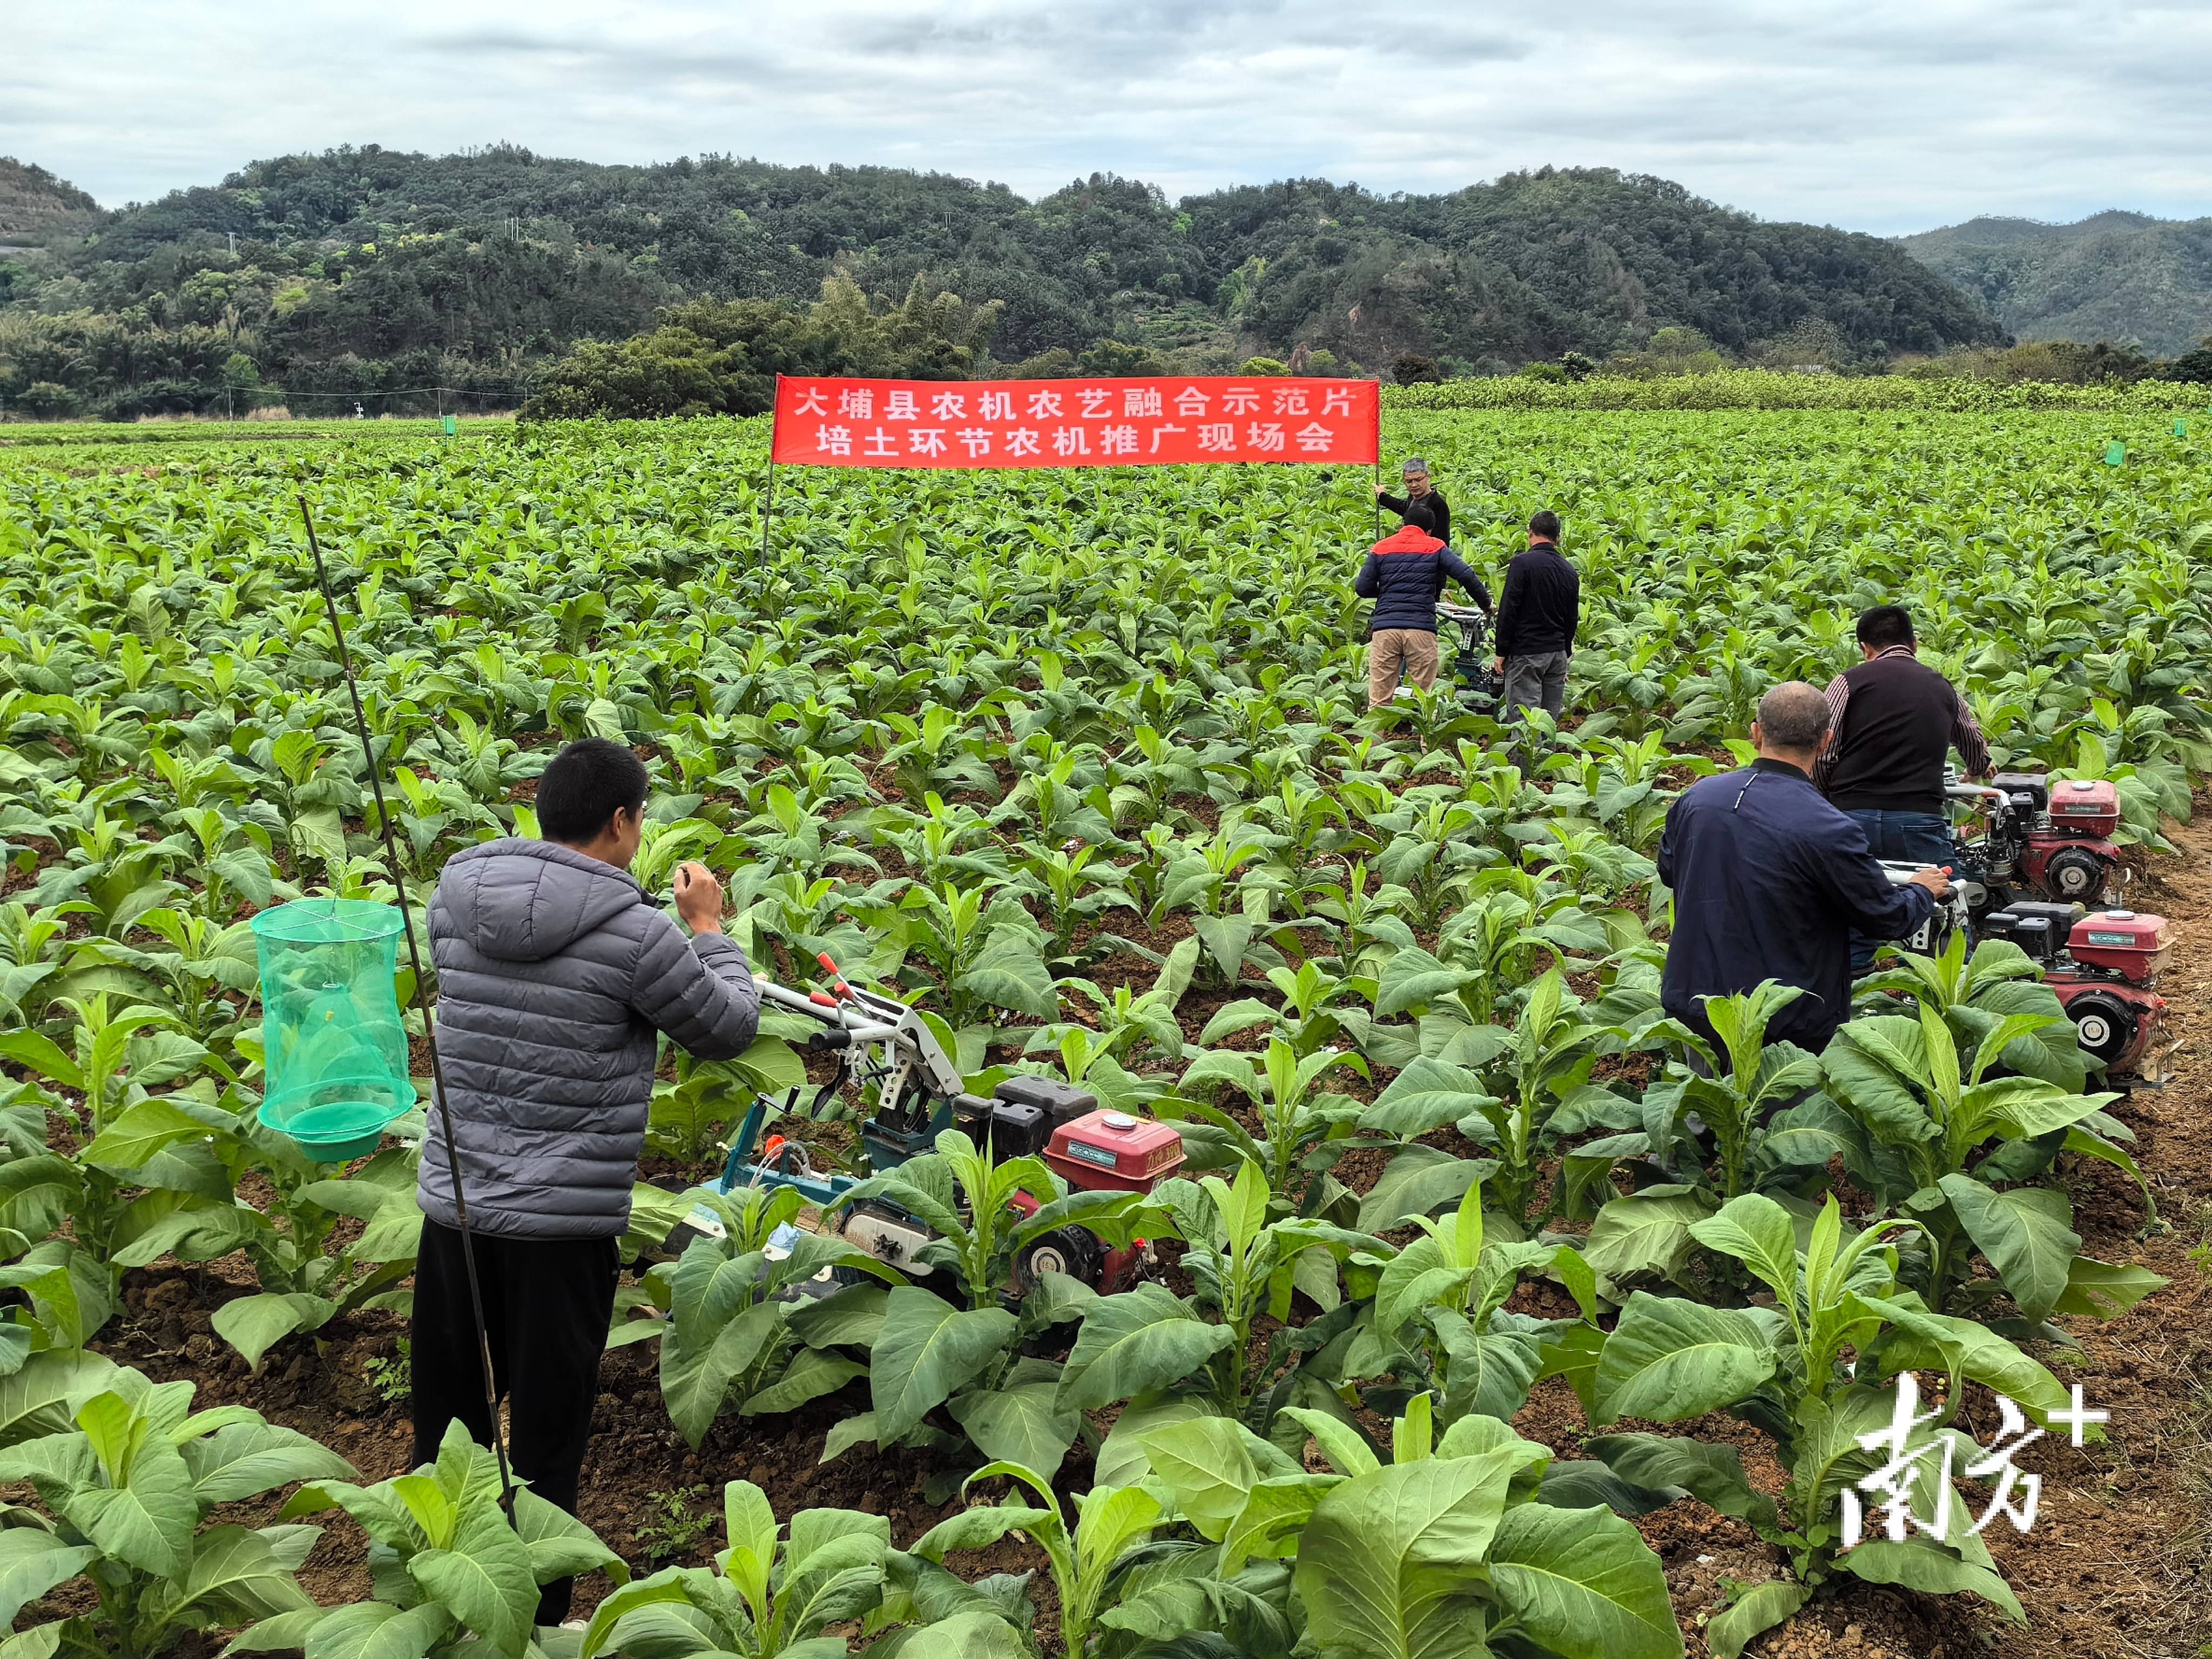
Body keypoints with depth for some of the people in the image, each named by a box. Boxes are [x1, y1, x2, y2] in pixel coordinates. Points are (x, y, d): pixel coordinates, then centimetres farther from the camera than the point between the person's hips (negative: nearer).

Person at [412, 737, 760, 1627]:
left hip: (452, 1204, 5)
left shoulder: (456, 897, -2)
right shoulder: (636, 933, -16)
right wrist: (708, 927, 12)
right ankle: (535, 1616, 22)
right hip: (564, 1223, -5)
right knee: (546, 1433, 10)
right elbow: (729, 1028, -3)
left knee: (447, 1419, 20)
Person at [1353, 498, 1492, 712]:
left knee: (1379, 700, 3)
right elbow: (1467, 576, -1)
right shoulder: (1435, 547, 8)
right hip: (1422, 630, -1)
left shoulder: (1381, 548, 13)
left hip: (1385, 628, 2)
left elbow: (1362, 588, 8)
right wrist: (1486, 604, 12)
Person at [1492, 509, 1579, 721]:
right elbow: (1572, 620, 18)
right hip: (1558, 653, 6)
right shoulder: (1569, 572, 12)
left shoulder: (1523, 562, -9)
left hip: (1526, 653, -6)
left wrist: (1502, 652, -8)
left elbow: (1508, 610, -12)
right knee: (1551, 718, 9)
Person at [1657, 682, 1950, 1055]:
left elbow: (1668, 871, 18)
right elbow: (1888, 919, -6)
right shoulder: (1827, 829, -21)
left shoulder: (1695, 798, -4)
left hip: (1689, 1007, 5)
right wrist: (1924, 890, 17)